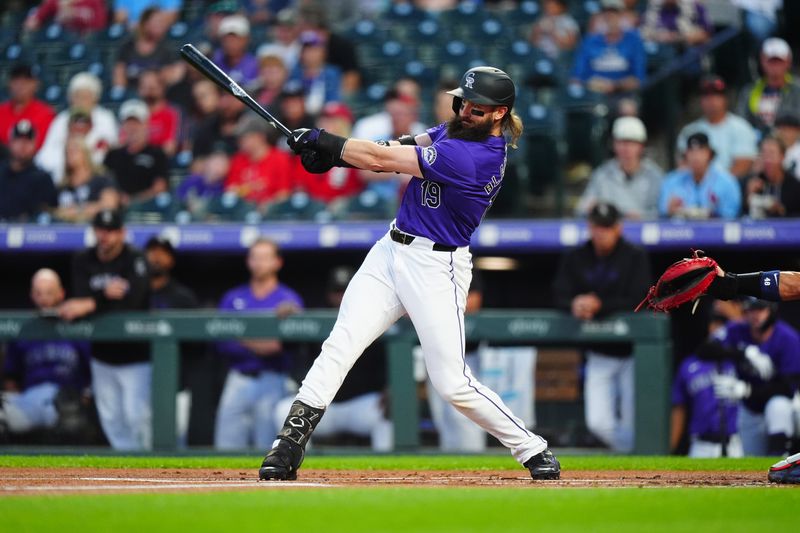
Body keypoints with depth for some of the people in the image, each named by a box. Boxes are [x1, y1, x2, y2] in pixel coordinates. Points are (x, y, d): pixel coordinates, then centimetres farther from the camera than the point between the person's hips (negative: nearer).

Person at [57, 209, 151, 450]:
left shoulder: (135, 260, -11)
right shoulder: (83, 261, 3)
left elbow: (131, 301, -25)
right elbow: (80, 299, -8)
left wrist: (90, 304, -33)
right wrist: (105, 295, -26)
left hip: (135, 355, -5)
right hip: (102, 355, 5)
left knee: (137, 415, -11)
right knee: (111, 419, 7)